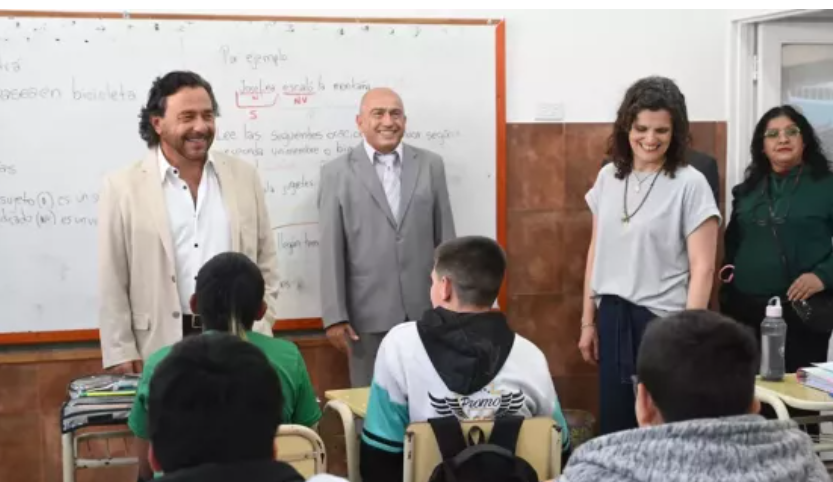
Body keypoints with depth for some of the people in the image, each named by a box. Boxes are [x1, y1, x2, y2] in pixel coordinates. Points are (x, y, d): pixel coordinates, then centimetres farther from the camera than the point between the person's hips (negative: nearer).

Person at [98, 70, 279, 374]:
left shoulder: (244, 177, 6)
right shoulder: (123, 187, -3)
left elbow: (265, 266, 9)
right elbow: (112, 283, -1)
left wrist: (259, 333, 2)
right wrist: (121, 355, -4)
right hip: (161, 349, -2)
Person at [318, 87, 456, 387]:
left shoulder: (430, 165, 7)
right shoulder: (337, 173, 1)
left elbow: (445, 237, 8)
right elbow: (331, 250, -2)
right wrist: (335, 316, -6)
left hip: (426, 311, 2)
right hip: (368, 315, -2)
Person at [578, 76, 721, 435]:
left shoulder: (690, 184, -9)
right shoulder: (608, 177, 6)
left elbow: (702, 268, -10)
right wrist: (588, 320, 12)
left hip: (663, 321, -5)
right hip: (612, 317, 5)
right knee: (613, 423, 12)